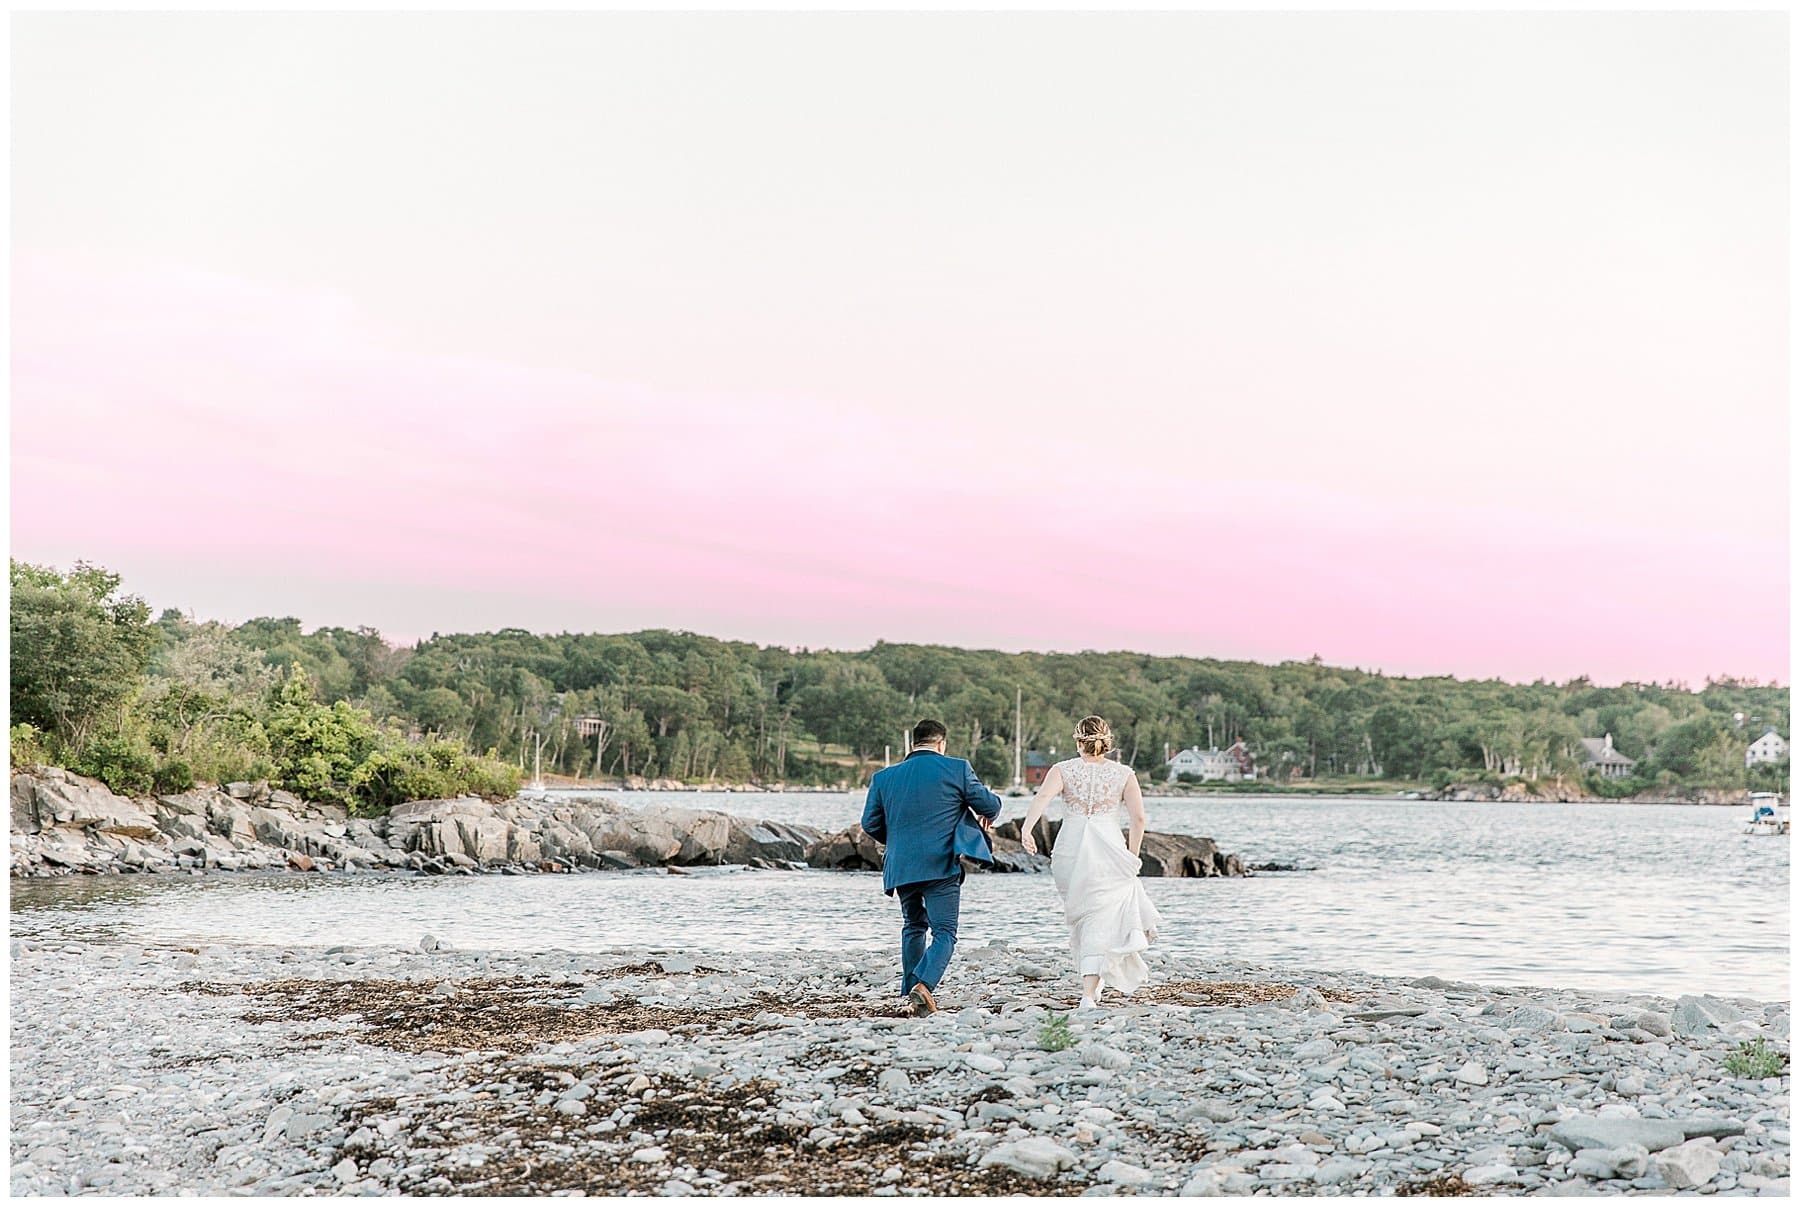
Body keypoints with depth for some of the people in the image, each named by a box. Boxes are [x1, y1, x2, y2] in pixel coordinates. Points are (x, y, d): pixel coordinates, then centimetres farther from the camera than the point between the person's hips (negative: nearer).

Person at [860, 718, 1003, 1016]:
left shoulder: (884, 777, 8)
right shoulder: (957, 768, -1)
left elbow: (870, 823, 12)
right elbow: (989, 804, 4)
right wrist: (987, 817, 28)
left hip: (901, 867, 4)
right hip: (942, 867, -4)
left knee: (914, 927, 23)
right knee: (944, 933, -2)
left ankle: (910, 991, 24)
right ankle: (923, 985, -24)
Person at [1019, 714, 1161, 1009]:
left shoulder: (1063, 770, 5)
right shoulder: (1123, 774, 6)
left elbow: (1043, 797, -14)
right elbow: (1138, 817, -2)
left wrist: (1027, 828, -26)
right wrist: (1132, 855, 9)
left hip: (1069, 852, 2)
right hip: (1108, 851, -2)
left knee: (1084, 915, 23)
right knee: (1099, 921, -1)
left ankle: (1093, 977, 33)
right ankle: (1089, 992, -12)